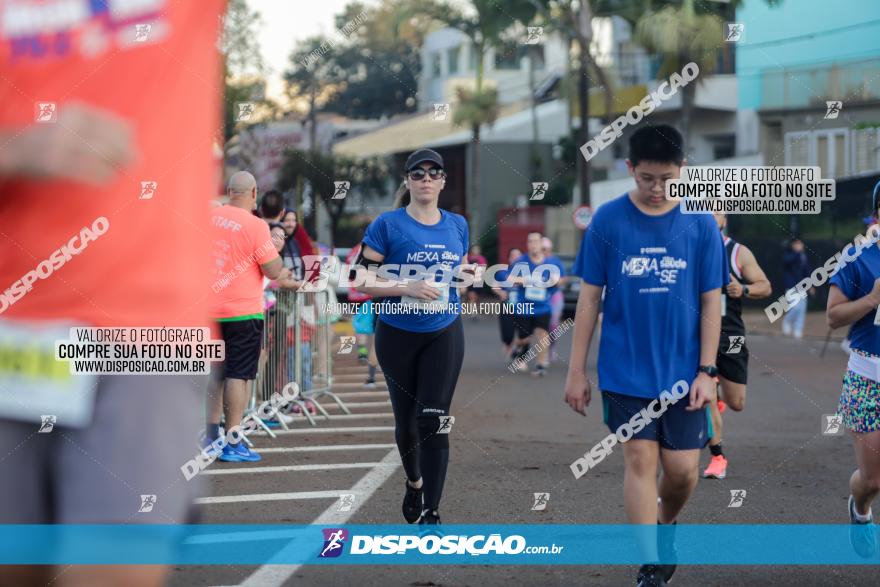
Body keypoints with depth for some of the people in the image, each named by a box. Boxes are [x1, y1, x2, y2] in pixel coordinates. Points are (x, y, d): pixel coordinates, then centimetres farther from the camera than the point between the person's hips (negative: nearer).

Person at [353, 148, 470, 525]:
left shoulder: (457, 225, 5)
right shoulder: (388, 224, -7)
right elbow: (361, 280, -10)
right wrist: (408, 288, -20)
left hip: (444, 335, 1)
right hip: (397, 335, -1)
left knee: (434, 421, -9)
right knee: (406, 420, 12)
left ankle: (431, 512, -6)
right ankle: (414, 481, 41)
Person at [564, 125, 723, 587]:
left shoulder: (700, 225, -2)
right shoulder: (607, 221, -4)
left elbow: (711, 301, 2)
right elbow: (589, 297, 0)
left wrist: (706, 370, -4)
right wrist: (576, 370, 0)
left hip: (683, 372, 1)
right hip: (625, 371, -1)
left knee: (683, 469, 3)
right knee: (640, 461, -3)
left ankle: (666, 523, 35)